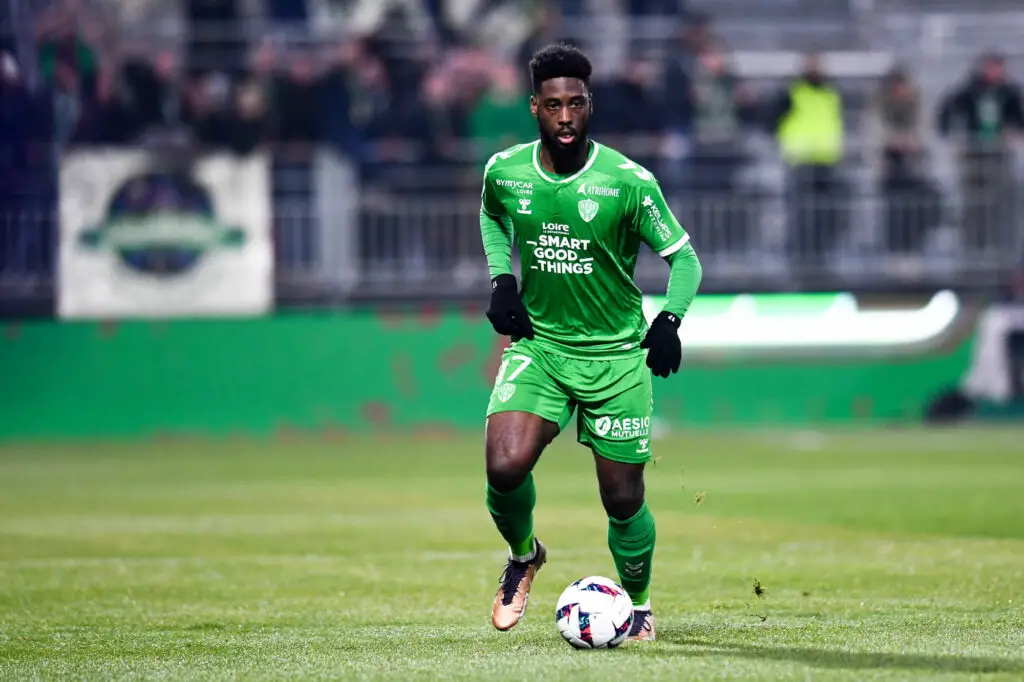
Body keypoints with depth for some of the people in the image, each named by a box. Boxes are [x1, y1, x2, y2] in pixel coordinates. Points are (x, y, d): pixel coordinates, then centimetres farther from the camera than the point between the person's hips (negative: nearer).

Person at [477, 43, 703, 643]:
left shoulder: (628, 182, -14)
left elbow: (684, 257, -6)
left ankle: (638, 603, 31)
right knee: (505, 468, -21)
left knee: (623, 499, 2)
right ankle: (525, 555, 13)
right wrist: (501, 279, 3)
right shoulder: (504, 172, -5)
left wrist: (670, 319, -24)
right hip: (537, 342, 1)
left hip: (616, 354, -1)